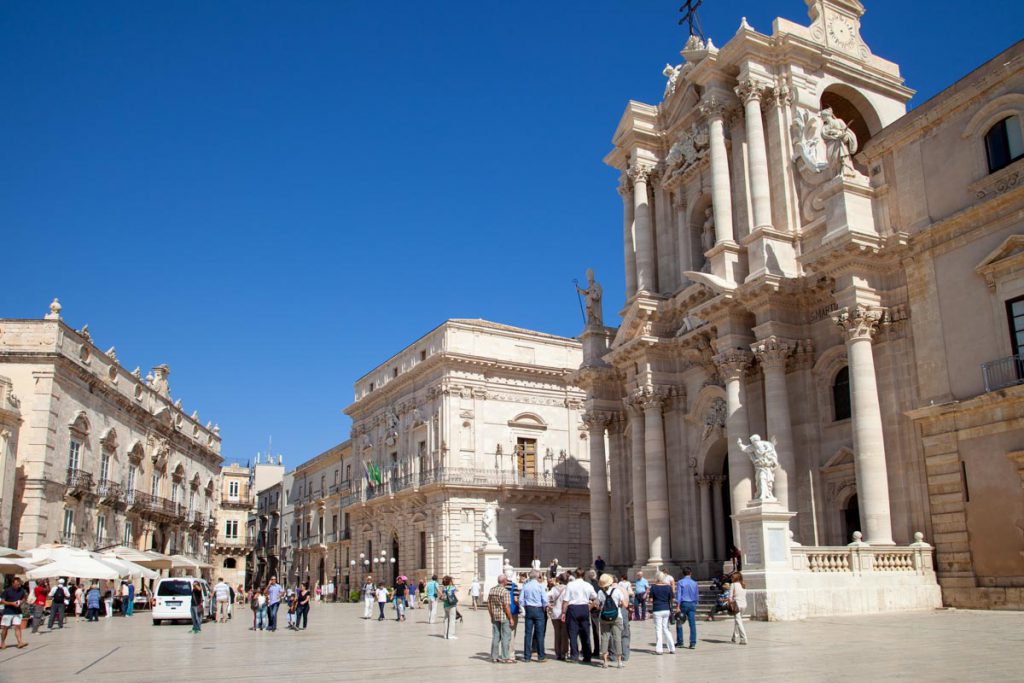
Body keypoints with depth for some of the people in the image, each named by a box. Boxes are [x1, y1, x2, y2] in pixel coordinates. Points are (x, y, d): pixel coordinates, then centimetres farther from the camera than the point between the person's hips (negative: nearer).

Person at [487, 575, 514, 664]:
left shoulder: (492, 590, 7)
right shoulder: (505, 591, -15)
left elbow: (488, 604, 11)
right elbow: (506, 606, -18)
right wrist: (511, 618, -11)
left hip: (494, 617, 7)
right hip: (504, 617, -7)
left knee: (495, 637, 11)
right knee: (505, 637, 1)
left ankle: (494, 657, 14)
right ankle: (505, 658, 2)